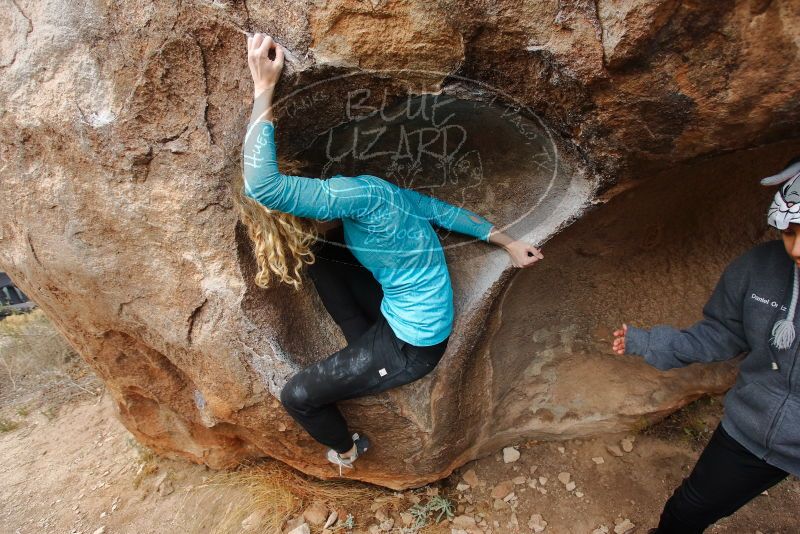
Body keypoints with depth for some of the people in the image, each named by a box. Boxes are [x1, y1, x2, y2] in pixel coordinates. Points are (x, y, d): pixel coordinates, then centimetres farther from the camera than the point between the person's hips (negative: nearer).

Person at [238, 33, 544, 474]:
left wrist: (264, 86, -29)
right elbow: (444, 211, 7)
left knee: (295, 397, 1)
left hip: (412, 345, -9)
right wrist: (509, 245, 17)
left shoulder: (355, 193, -27)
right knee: (318, 254, 13)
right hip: (398, 313, 9)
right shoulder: (363, 192, 0)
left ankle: (346, 450, 34)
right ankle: (365, 350, 17)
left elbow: (262, 184, -39)